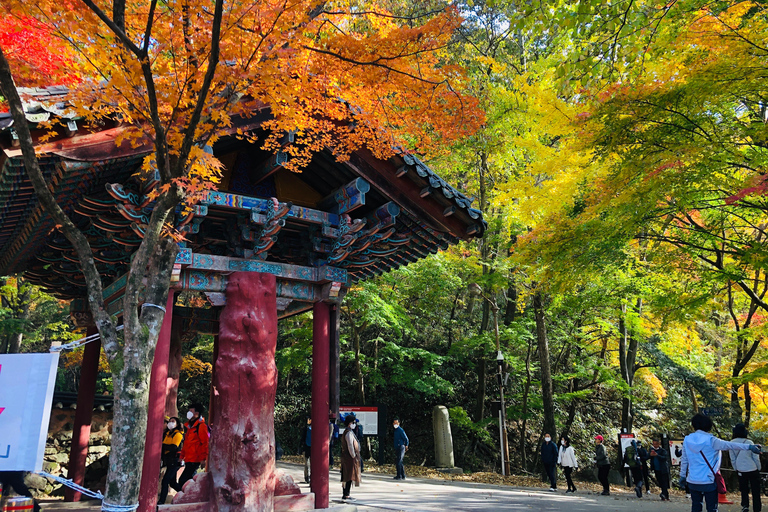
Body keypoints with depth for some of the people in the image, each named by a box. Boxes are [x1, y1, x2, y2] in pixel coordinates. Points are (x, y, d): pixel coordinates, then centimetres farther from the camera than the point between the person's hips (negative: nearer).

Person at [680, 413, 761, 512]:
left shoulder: (687, 440, 3)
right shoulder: (711, 440, -11)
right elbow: (730, 445, -17)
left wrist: (682, 476, 17)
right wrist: (749, 447, -17)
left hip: (693, 481, 4)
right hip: (709, 481, -4)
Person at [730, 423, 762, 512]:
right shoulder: (749, 442, -17)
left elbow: (732, 459, 0)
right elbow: (756, 458, -6)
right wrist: (759, 468, 11)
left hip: (741, 471, 2)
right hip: (753, 470, -2)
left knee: (744, 490, 17)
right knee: (755, 491, 12)